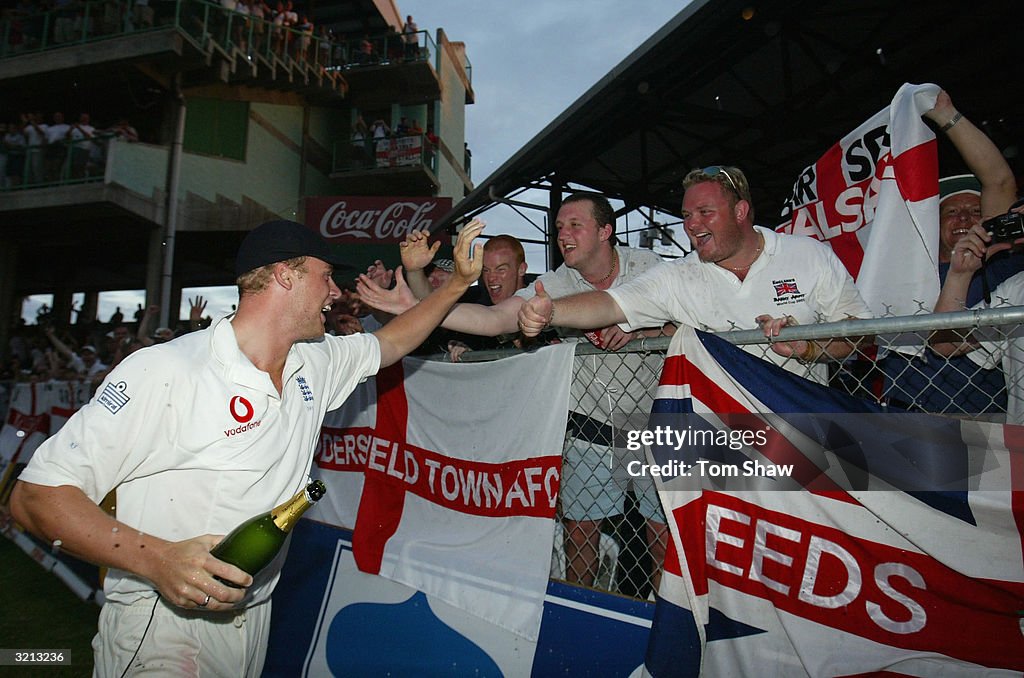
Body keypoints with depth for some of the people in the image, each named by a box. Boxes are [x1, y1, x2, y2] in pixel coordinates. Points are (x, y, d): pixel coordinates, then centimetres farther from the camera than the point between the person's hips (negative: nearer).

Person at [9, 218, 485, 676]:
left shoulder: (317, 362, -1)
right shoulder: (165, 371, -23)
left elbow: (389, 343, 16)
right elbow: (35, 494, -20)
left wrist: (459, 281, 14)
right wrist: (157, 559, -33)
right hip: (160, 628, -7)